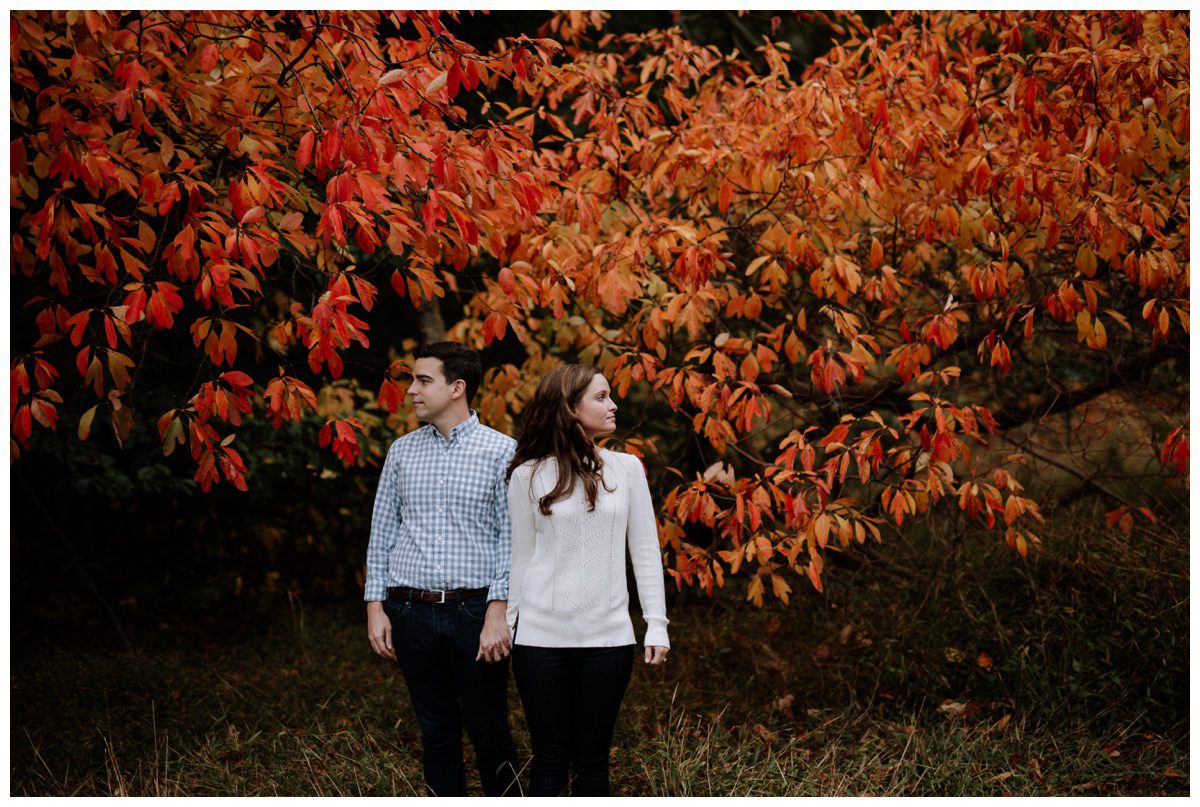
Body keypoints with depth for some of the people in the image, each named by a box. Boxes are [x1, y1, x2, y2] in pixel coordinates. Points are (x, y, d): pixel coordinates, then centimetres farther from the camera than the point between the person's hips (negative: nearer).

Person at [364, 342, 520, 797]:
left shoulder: (501, 451, -1)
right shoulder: (402, 452, 10)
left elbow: (511, 537, -5)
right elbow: (381, 534, 12)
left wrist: (499, 611, -11)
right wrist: (375, 606, 6)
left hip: (475, 610, -3)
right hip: (412, 613, 3)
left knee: (490, 734, 1)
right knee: (437, 735, 9)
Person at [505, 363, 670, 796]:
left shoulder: (626, 468, 4)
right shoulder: (527, 477, 0)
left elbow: (645, 552, 6)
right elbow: (521, 557, 7)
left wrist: (656, 624, 1)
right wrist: (506, 623, 7)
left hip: (607, 637, 1)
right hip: (541, 636, -1)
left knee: (592, 757, 6)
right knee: (550, 757, 3)